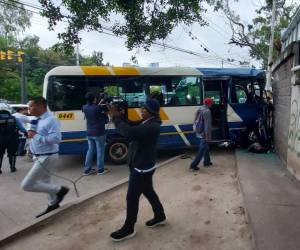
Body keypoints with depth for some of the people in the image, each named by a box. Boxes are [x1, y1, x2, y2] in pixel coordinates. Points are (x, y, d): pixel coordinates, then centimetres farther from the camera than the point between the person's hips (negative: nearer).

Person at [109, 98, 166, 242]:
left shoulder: (152, 127, -26)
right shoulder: (146, 122, 6)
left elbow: (129, 132, -37)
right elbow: (131, 125, 8)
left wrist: (115, 117, -25)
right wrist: (119, 116, -7)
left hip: (142, 168, -10)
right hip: (143, 166, 10)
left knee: (132, 197, 3)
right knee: (148, 192, 23)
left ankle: (128, 229, 20)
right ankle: (160, 216, 41)